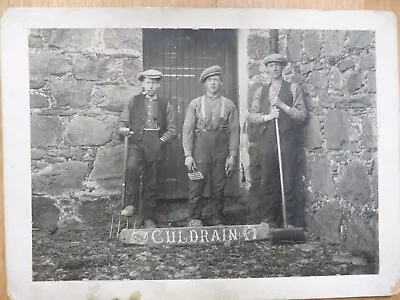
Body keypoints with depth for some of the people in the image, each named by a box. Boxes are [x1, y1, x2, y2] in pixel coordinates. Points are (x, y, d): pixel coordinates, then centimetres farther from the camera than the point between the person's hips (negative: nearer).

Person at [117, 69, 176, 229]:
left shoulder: (165, 105, 14)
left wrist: (161, 140, -5)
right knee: (132, 167, -31)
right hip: (136, 143, -1)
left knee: (151, 183, 3)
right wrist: (123, 129, -11)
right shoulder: (133, 102, 13)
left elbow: (171, 130, 13)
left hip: (154, 146, 1)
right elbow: (122, 122, 11)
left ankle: (149, 219, 14)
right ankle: (131, 204, -20)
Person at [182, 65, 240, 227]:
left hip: (221, 150, 1)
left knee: (219, 188, 7)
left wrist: (232, 156, -3)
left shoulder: (229, 105, 7)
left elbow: (234, 131, 4)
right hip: (200, 149, -1)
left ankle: (218, 220, 20)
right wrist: (188, 155, -7)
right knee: (196, 186, -2)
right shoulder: (195, 104, 6)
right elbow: (187, 130, 1)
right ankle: (194, 219, 11)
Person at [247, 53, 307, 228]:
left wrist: (282, 105, -8)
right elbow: (250, 117, 11)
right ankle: (267, 220, 9)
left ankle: (289, 223, 3)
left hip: (287, 140, -2)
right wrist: (266, 117, -7)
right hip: (265, 141, 2)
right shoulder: (260, 91, 18)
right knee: (267, 182, 2)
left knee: (288, 183, -3)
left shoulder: (293, 89, 10)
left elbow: (303, 115, 2)